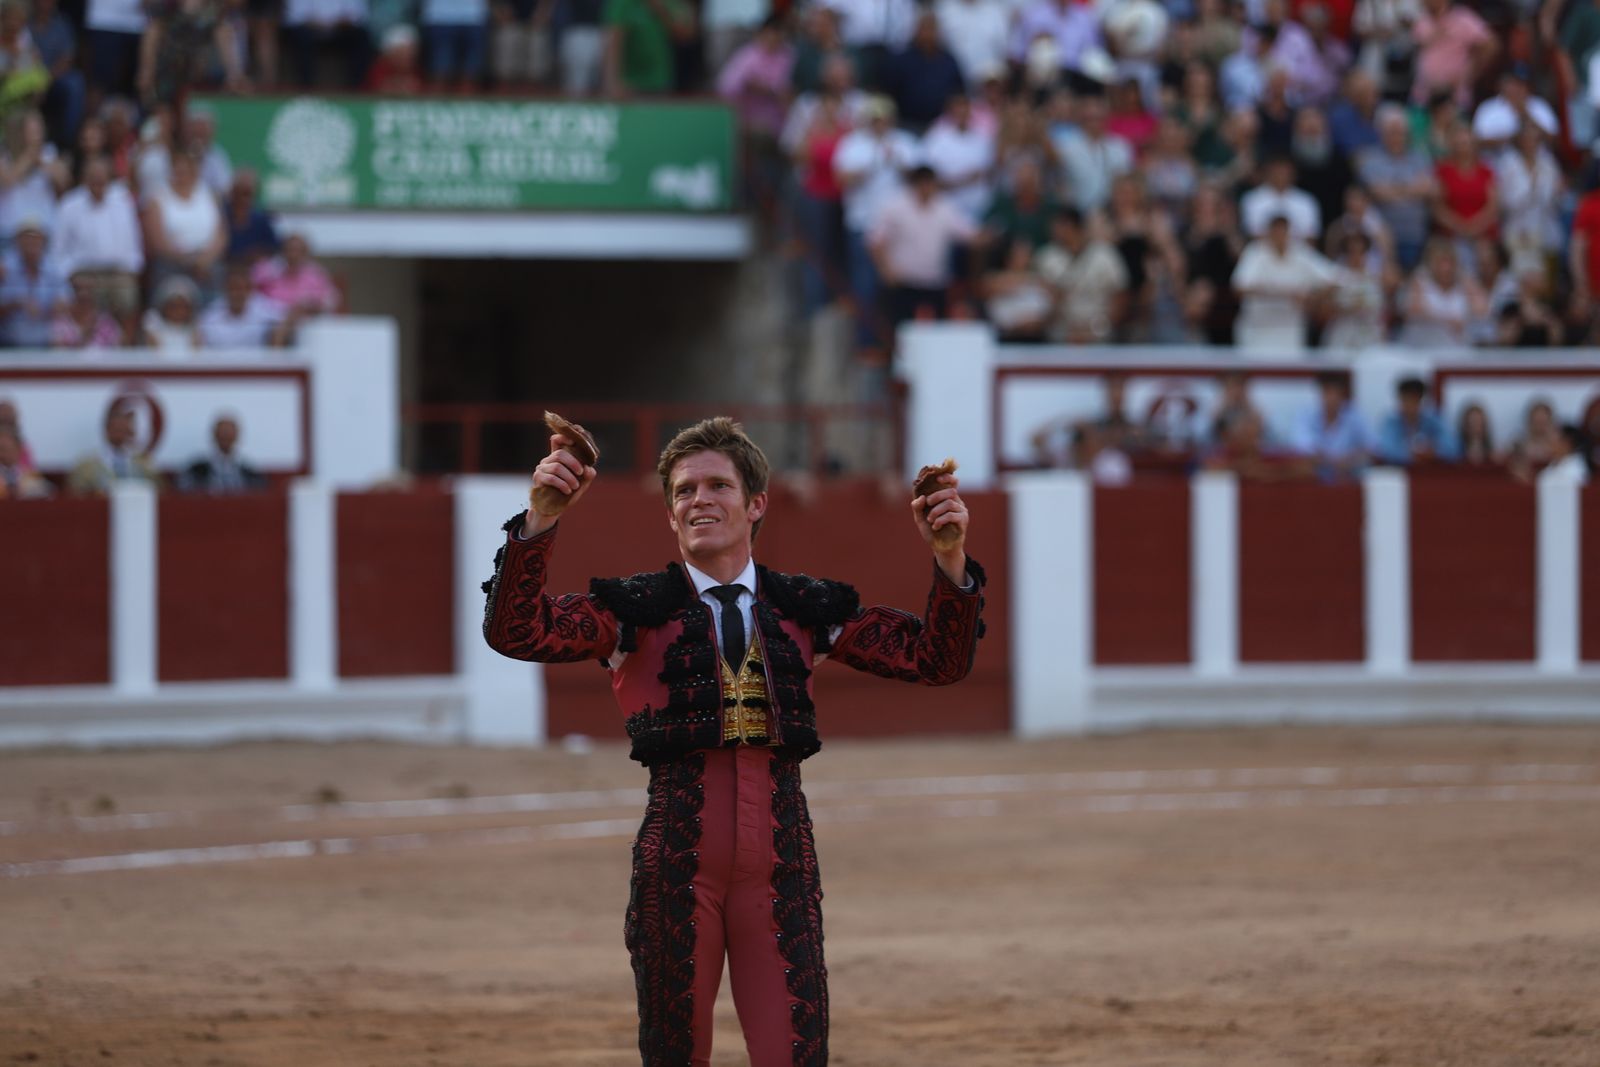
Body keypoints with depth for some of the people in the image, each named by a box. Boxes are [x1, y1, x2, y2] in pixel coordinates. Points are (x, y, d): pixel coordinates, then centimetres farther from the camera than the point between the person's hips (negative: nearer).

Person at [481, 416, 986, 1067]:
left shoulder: (805, 611, 11)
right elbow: (514, 633, -8)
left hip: (780, 861, 1)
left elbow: (937, 660, 9)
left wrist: (950, 560, -7)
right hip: (677, 859, -1)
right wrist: (540, 521, -21)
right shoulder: (637, 612, 5)